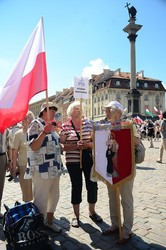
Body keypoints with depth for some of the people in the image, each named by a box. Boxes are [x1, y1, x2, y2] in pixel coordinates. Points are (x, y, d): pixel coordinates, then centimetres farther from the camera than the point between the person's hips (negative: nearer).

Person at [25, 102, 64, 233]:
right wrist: (44, 132, -28)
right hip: (42, 170, -9)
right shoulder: (36, 124, -10)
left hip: (54, 168, 9)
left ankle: (49, 221, 35)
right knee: (41, 200, 0)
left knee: (54, 196, 18)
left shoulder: (51, 126, 15)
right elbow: (33, 146, -19)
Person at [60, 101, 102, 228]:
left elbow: (94, 140, 8)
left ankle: (92, 211, 33)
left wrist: (88, 144, -13)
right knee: (76, 187, 7)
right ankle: (76, 215, 27)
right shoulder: (65, 126, -3)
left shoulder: (88, 123, 4)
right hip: (73, 161, -2)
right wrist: (75, 146, -19)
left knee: (92, 185, 8)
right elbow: (62, 145, -5)